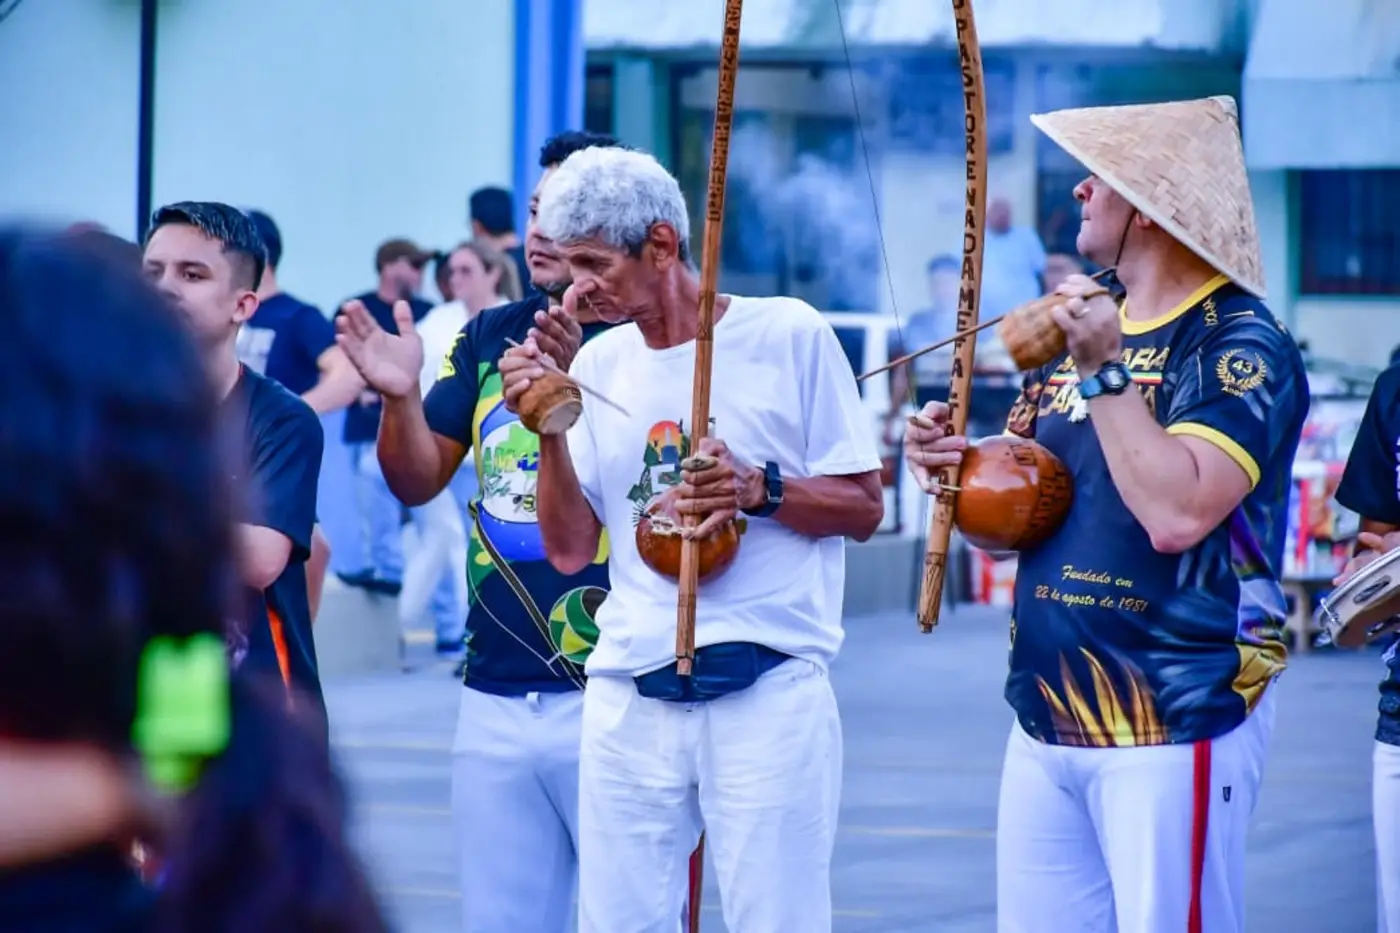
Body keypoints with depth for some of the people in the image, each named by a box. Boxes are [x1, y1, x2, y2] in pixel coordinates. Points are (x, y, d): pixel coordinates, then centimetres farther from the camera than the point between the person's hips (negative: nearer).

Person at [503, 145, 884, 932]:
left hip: (770, 694, -4)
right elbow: (571, 549, 9)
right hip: (630, 700, 4)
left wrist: (759, 489, -16)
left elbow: (864, 509, 1)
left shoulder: (790, 336, -2)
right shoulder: (599, 364, 10)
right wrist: (550, 430, -5)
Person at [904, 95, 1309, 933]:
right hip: (1048, 712, 8)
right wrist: (954, 466, 2)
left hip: (1175, 727, -8)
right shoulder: (1082, 335, 14)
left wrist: (1106, 372, -19)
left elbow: (1177, 514, -25)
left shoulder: (1240, 347, -11)